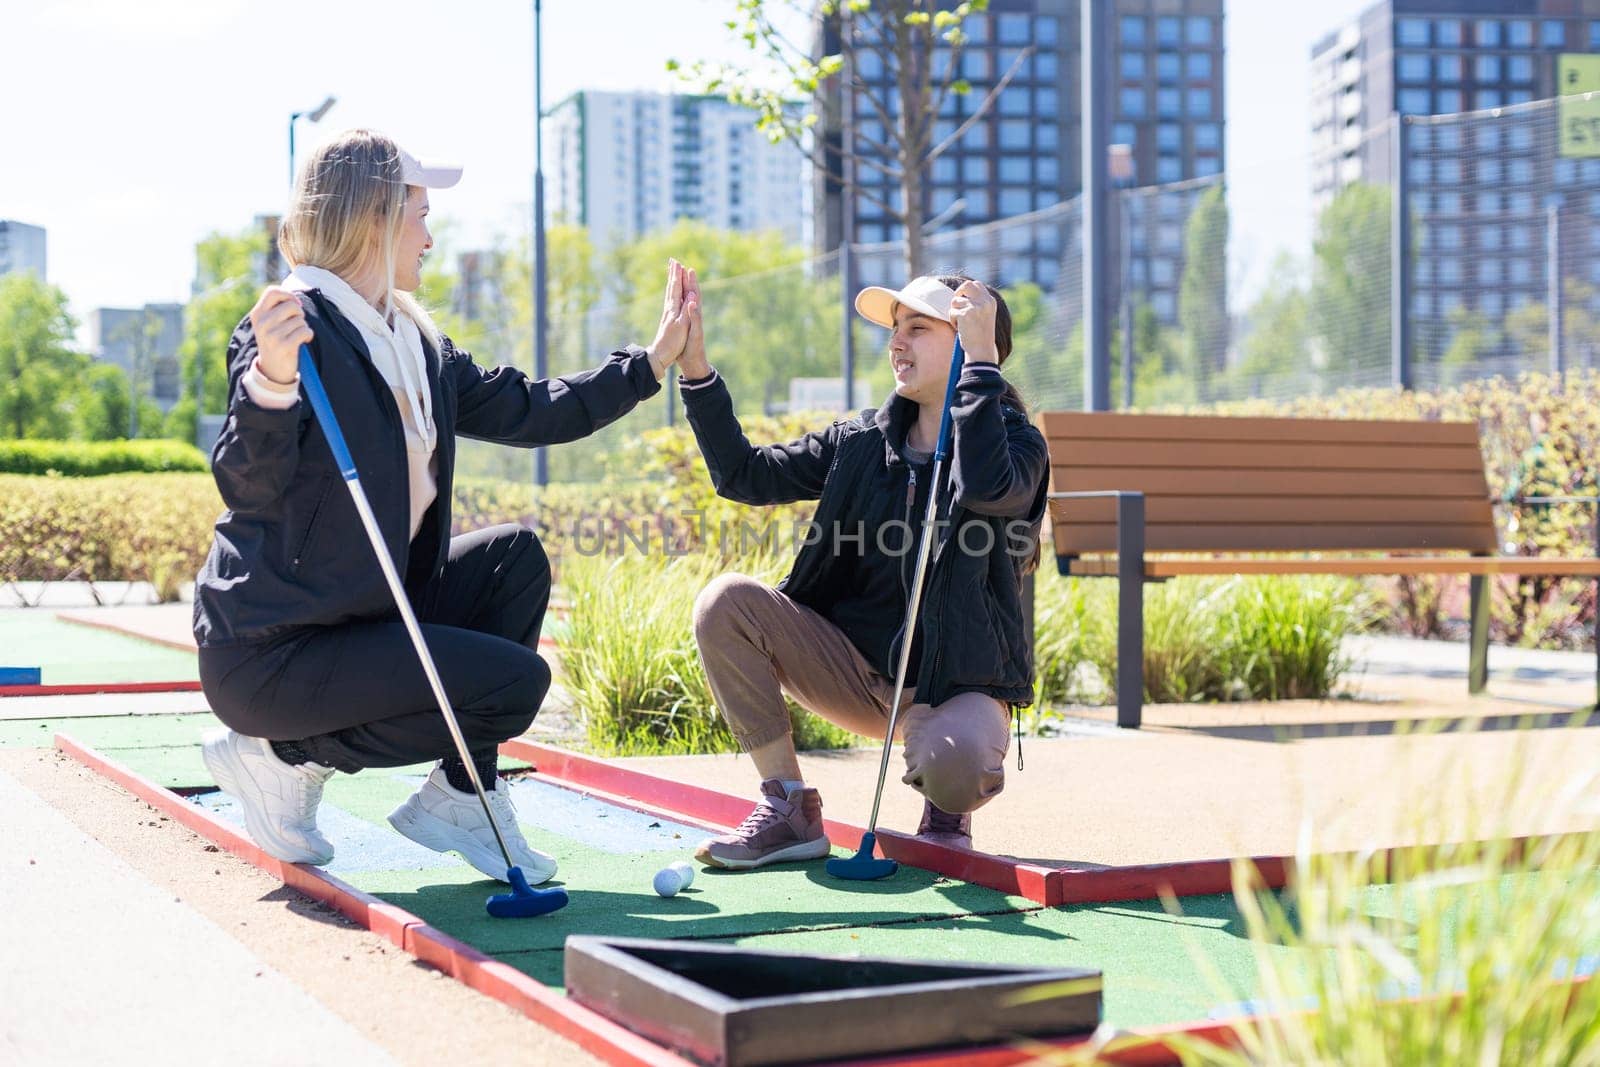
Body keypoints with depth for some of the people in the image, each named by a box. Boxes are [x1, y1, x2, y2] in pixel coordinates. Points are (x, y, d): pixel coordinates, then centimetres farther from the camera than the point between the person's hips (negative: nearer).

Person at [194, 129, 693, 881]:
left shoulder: (416, 344, 9)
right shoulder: (298, 330, -17)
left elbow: (522, 411, 18)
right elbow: (248, 485, -27)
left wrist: (651, 363, 19)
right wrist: (271, 380, -45)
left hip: (363, 617, 9)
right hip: (269, 654, -9)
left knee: (517, 556, 7)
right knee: (515, 682, -14)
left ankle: (458, 797, 7)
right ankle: (286, 755, -2)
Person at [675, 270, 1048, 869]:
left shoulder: (1018, 445, -8)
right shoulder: (860, 442, 6)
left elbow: (987, 488, -33)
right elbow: (744, 475, 3)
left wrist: (979, 358, -28)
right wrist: (694, 367, -6)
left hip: (958, 685, -4)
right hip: (856, 674, 5)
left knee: (951, 764, -39)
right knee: (726, 601, -18)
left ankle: (947, 807, 4)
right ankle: (790, 812, -9)